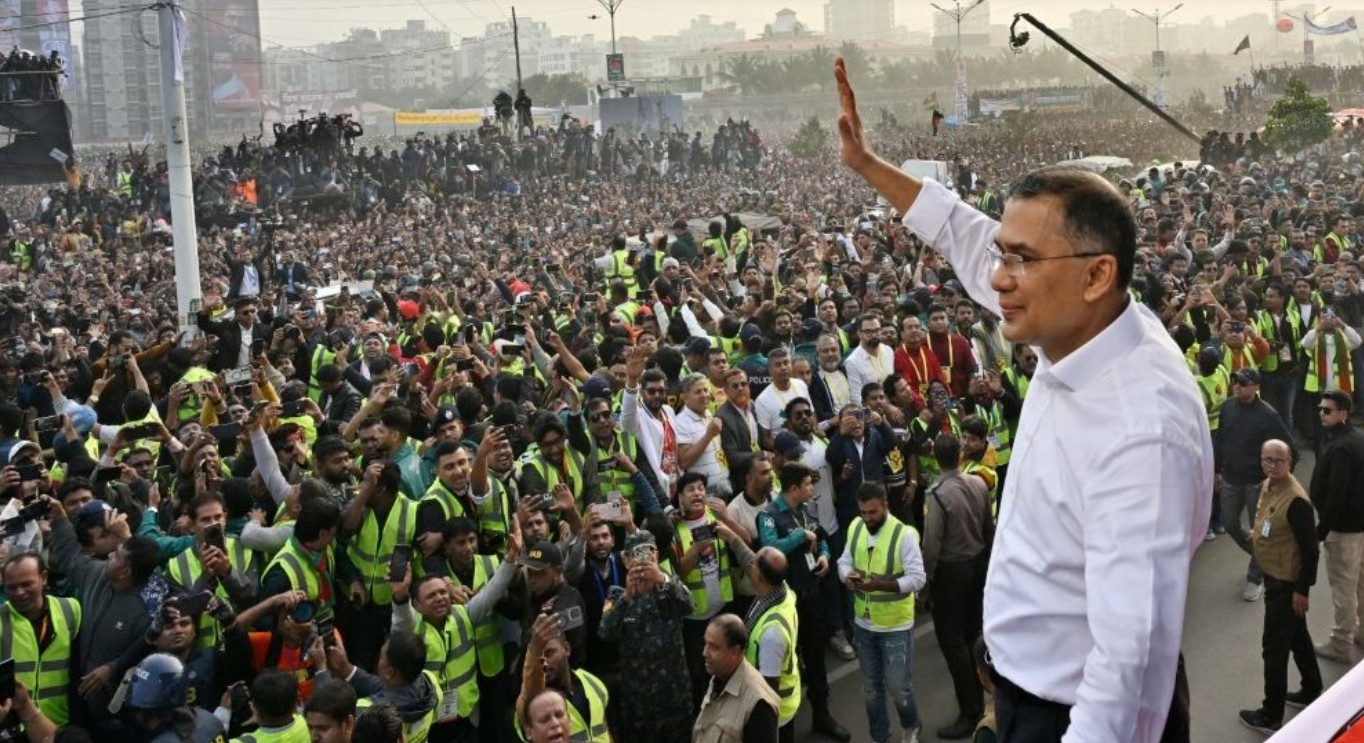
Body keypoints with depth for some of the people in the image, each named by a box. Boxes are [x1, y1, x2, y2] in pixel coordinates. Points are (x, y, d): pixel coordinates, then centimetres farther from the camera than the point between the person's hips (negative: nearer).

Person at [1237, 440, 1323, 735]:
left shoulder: (1296, 500, -27)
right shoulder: (1267, 485, 1)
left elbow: (1310, 549, -23)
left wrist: (1302, 589, -20)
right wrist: (1258, 533, 5)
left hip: (1287, 583, -9)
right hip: (1274, 576, 9)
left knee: (1274, 646, -1)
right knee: (1297, 636, 24)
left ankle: (1271, 717, 9)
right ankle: (1312, 692, 42)